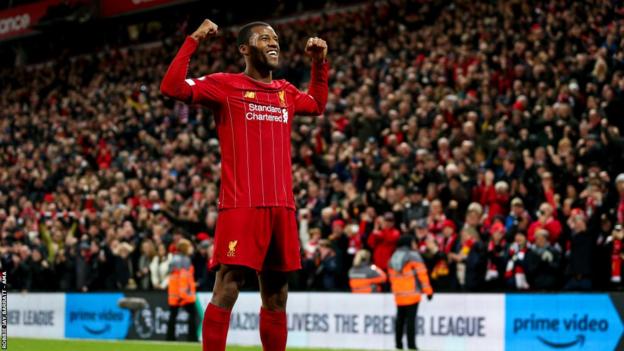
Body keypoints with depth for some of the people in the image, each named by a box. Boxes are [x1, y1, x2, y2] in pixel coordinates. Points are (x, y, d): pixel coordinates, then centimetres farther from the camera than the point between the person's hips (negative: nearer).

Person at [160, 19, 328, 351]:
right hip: (241, 205, -6)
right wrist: (193, 40, -10)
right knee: (226, 291, -11)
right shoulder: (225, 85, 0)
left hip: (282, 206, 6)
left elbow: (317, 105, 38)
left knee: (276, 296, 10)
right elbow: (172, 87, -10)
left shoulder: (286, 92, 18)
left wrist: (319, 64, 27)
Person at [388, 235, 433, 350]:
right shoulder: (413, 256, -6)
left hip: (398, 295, 6)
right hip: (412, 294, -6)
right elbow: (422, 274, -9)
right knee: (411, 319, -7)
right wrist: (428, 290, -5)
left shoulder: (393, 258, 13)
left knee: (400, 319, 13)